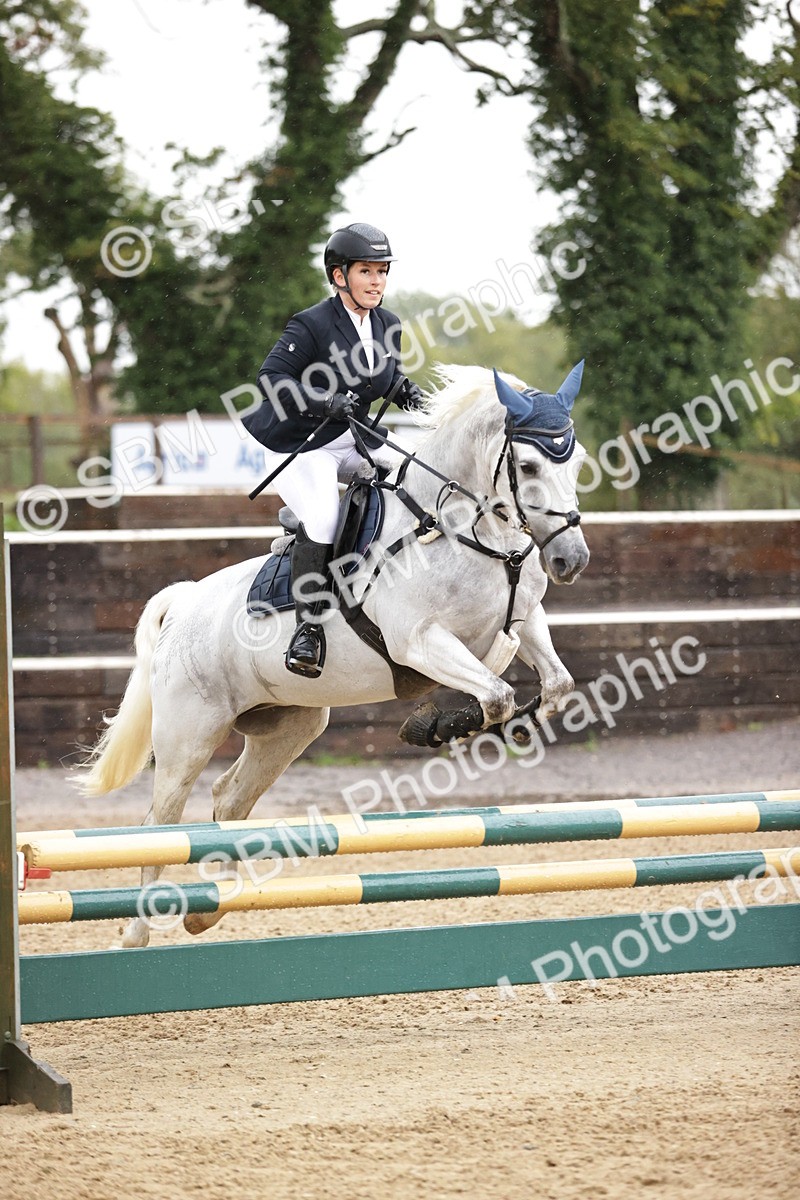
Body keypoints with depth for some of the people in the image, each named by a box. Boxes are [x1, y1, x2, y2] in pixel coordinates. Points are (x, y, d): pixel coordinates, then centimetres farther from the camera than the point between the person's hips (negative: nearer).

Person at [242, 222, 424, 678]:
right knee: (322, 519, -28)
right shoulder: (312, 325, -17)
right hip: (300, 445, -7)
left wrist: (405, 389, -4)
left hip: (354, 442, 7)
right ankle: (310, 624, -17)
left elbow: (389, 373, 19)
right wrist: (325, 400, -32)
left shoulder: (387, 324, 4)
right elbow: (272, 377, -21)